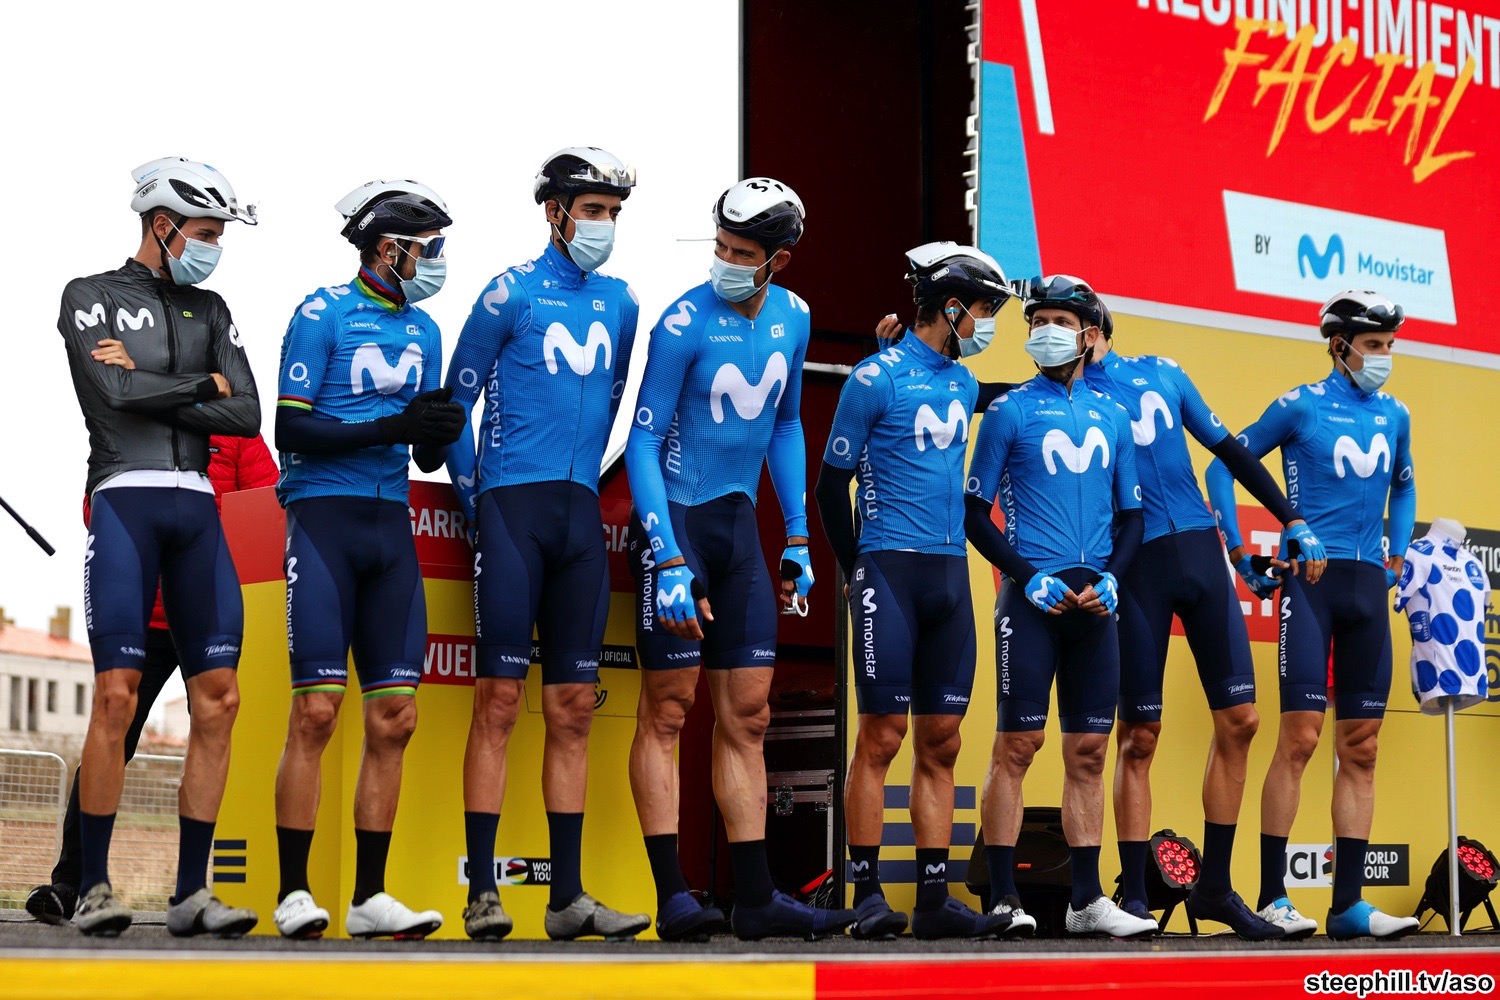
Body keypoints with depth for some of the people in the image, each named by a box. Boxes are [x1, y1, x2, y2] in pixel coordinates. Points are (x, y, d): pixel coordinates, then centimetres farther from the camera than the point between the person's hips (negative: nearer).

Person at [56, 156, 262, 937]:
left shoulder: (209, 311, 19)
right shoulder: (91, 297, 6)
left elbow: (246, 415, 6)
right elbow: (116, 393, -10)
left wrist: (152, 392, -4)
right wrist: (202, 385, 1)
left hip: (198, 508, 5)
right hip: (125, 499, -5)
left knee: (219, 698, -1)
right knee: (117, 696, -11)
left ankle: (191, 893, 4)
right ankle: (93, 887, -3)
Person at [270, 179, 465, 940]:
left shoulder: (423, 332, 15)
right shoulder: (322, 315, -3)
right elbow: (291, 430, -10)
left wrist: (438, 433, -5)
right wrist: (388, 428, -18)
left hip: (391, 529, 6)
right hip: (324, 519, -6)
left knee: (394, 719, 2)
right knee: (316, 711, -8)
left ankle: (370, 898, 8)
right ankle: (293, 894, -1)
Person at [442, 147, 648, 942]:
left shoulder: (621, 304, 13)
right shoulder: (512, 293, -2)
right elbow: (457, 400, 3)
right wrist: (474, 497, 3)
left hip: (580, 517, 5)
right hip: (513, 509, -5)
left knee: (573, 708, 5)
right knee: (500, 699, -7)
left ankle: (568, 897, 8)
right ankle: (482, 892, -4)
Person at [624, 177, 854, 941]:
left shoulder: (792, 319, 4)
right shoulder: (684, 325, -15)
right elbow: (643, 441, -13)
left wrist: (797, 539, 14)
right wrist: (669, 561, -19)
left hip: (739, 525, 6)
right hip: (676, 519, -6)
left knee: (747, 715, 6)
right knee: (667, 710, -4)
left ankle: (755, 899, 9)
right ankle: (672, 899, -2)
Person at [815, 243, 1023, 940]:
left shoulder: (963, 384, 15)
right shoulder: (876, 379, -4)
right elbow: (832, 483, -2)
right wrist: (858, 572, 1)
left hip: (951, 574, 7)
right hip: (891, 569, -6)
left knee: (941, 741, 5)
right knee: (883, 732, -8)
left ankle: (935, 900, 7)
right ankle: (868, 896, -3)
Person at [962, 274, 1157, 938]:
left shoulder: (1111, 417, 15)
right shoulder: (1010, 410, 3)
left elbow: (1130, 515, 17)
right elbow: (975, 511, 1)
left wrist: (1111, 577, -1)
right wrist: (1028, 576, -11)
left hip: (1095, 603, 4)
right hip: (1032, 598, -4)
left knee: (1089, 751, 5)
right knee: (1018, 743, -6)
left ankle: (1087, 901, 8)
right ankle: (1004, 899, -3)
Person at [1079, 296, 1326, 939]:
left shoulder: (1162, 374, 13)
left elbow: (1229, 450, 18)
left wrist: (1292, 521, 14)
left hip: (1199, 550, 4)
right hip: (1132, 565, -4)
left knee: (1239, 718, 2)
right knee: (1139, 735, -2)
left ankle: (1214, 887, 12)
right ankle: (1133, 896, 6)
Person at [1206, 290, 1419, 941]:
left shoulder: (1394, 415, 13)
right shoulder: (1300, 407, -2)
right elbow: (1223, 466, 3)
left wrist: (1397, 557, 18)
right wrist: (1239, 553, -1)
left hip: (1368, 588, 5)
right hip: (1310, 579, -5)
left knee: (1361, 747, 3)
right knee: (1300, 736, -11)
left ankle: (1348, 904, 6)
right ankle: (1272, 897, -6)